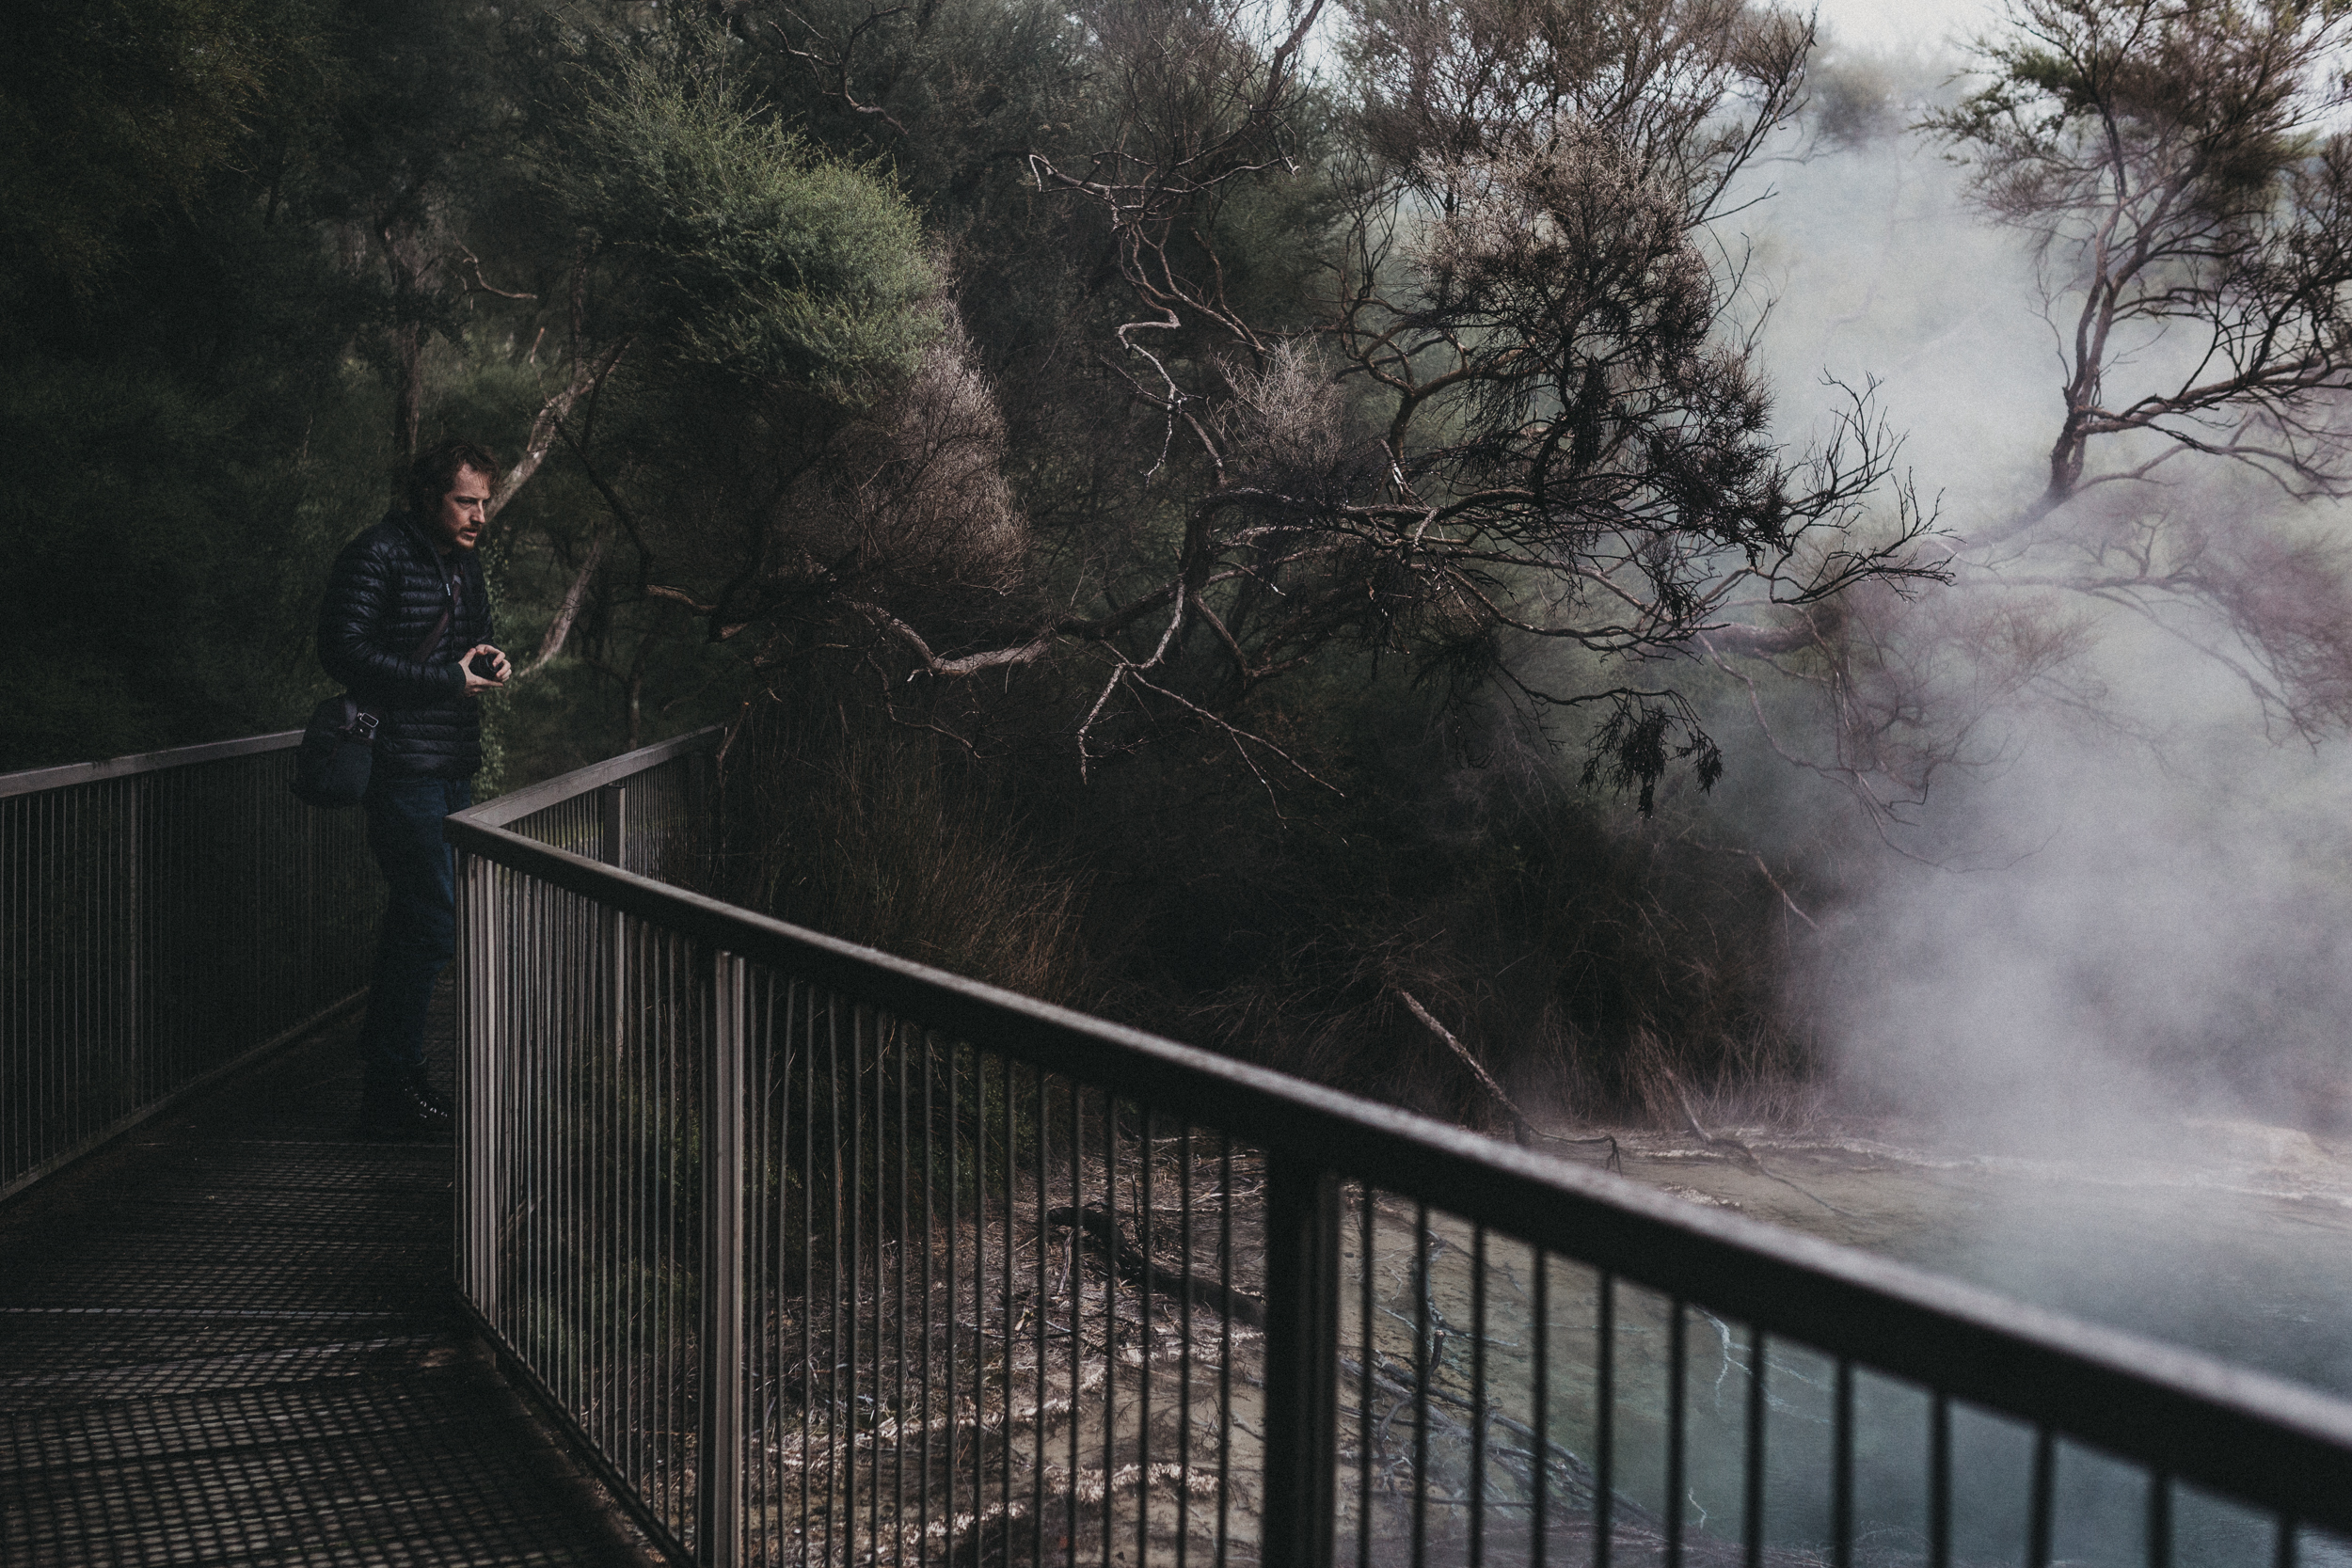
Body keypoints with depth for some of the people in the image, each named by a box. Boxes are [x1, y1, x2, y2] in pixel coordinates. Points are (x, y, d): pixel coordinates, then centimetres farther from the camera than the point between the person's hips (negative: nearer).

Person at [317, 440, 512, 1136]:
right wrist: (446, 679, -19)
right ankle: (389, 1091, -6)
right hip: (403, 763, -9)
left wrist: (491, 659, 4)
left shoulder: (465, 562, 15)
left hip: (452, 766, 9)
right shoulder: (378, 556, -11)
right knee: (433, 920, -12)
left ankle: (389, 1068, 25)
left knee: (417, 916, 15)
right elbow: (344, 650, -18)